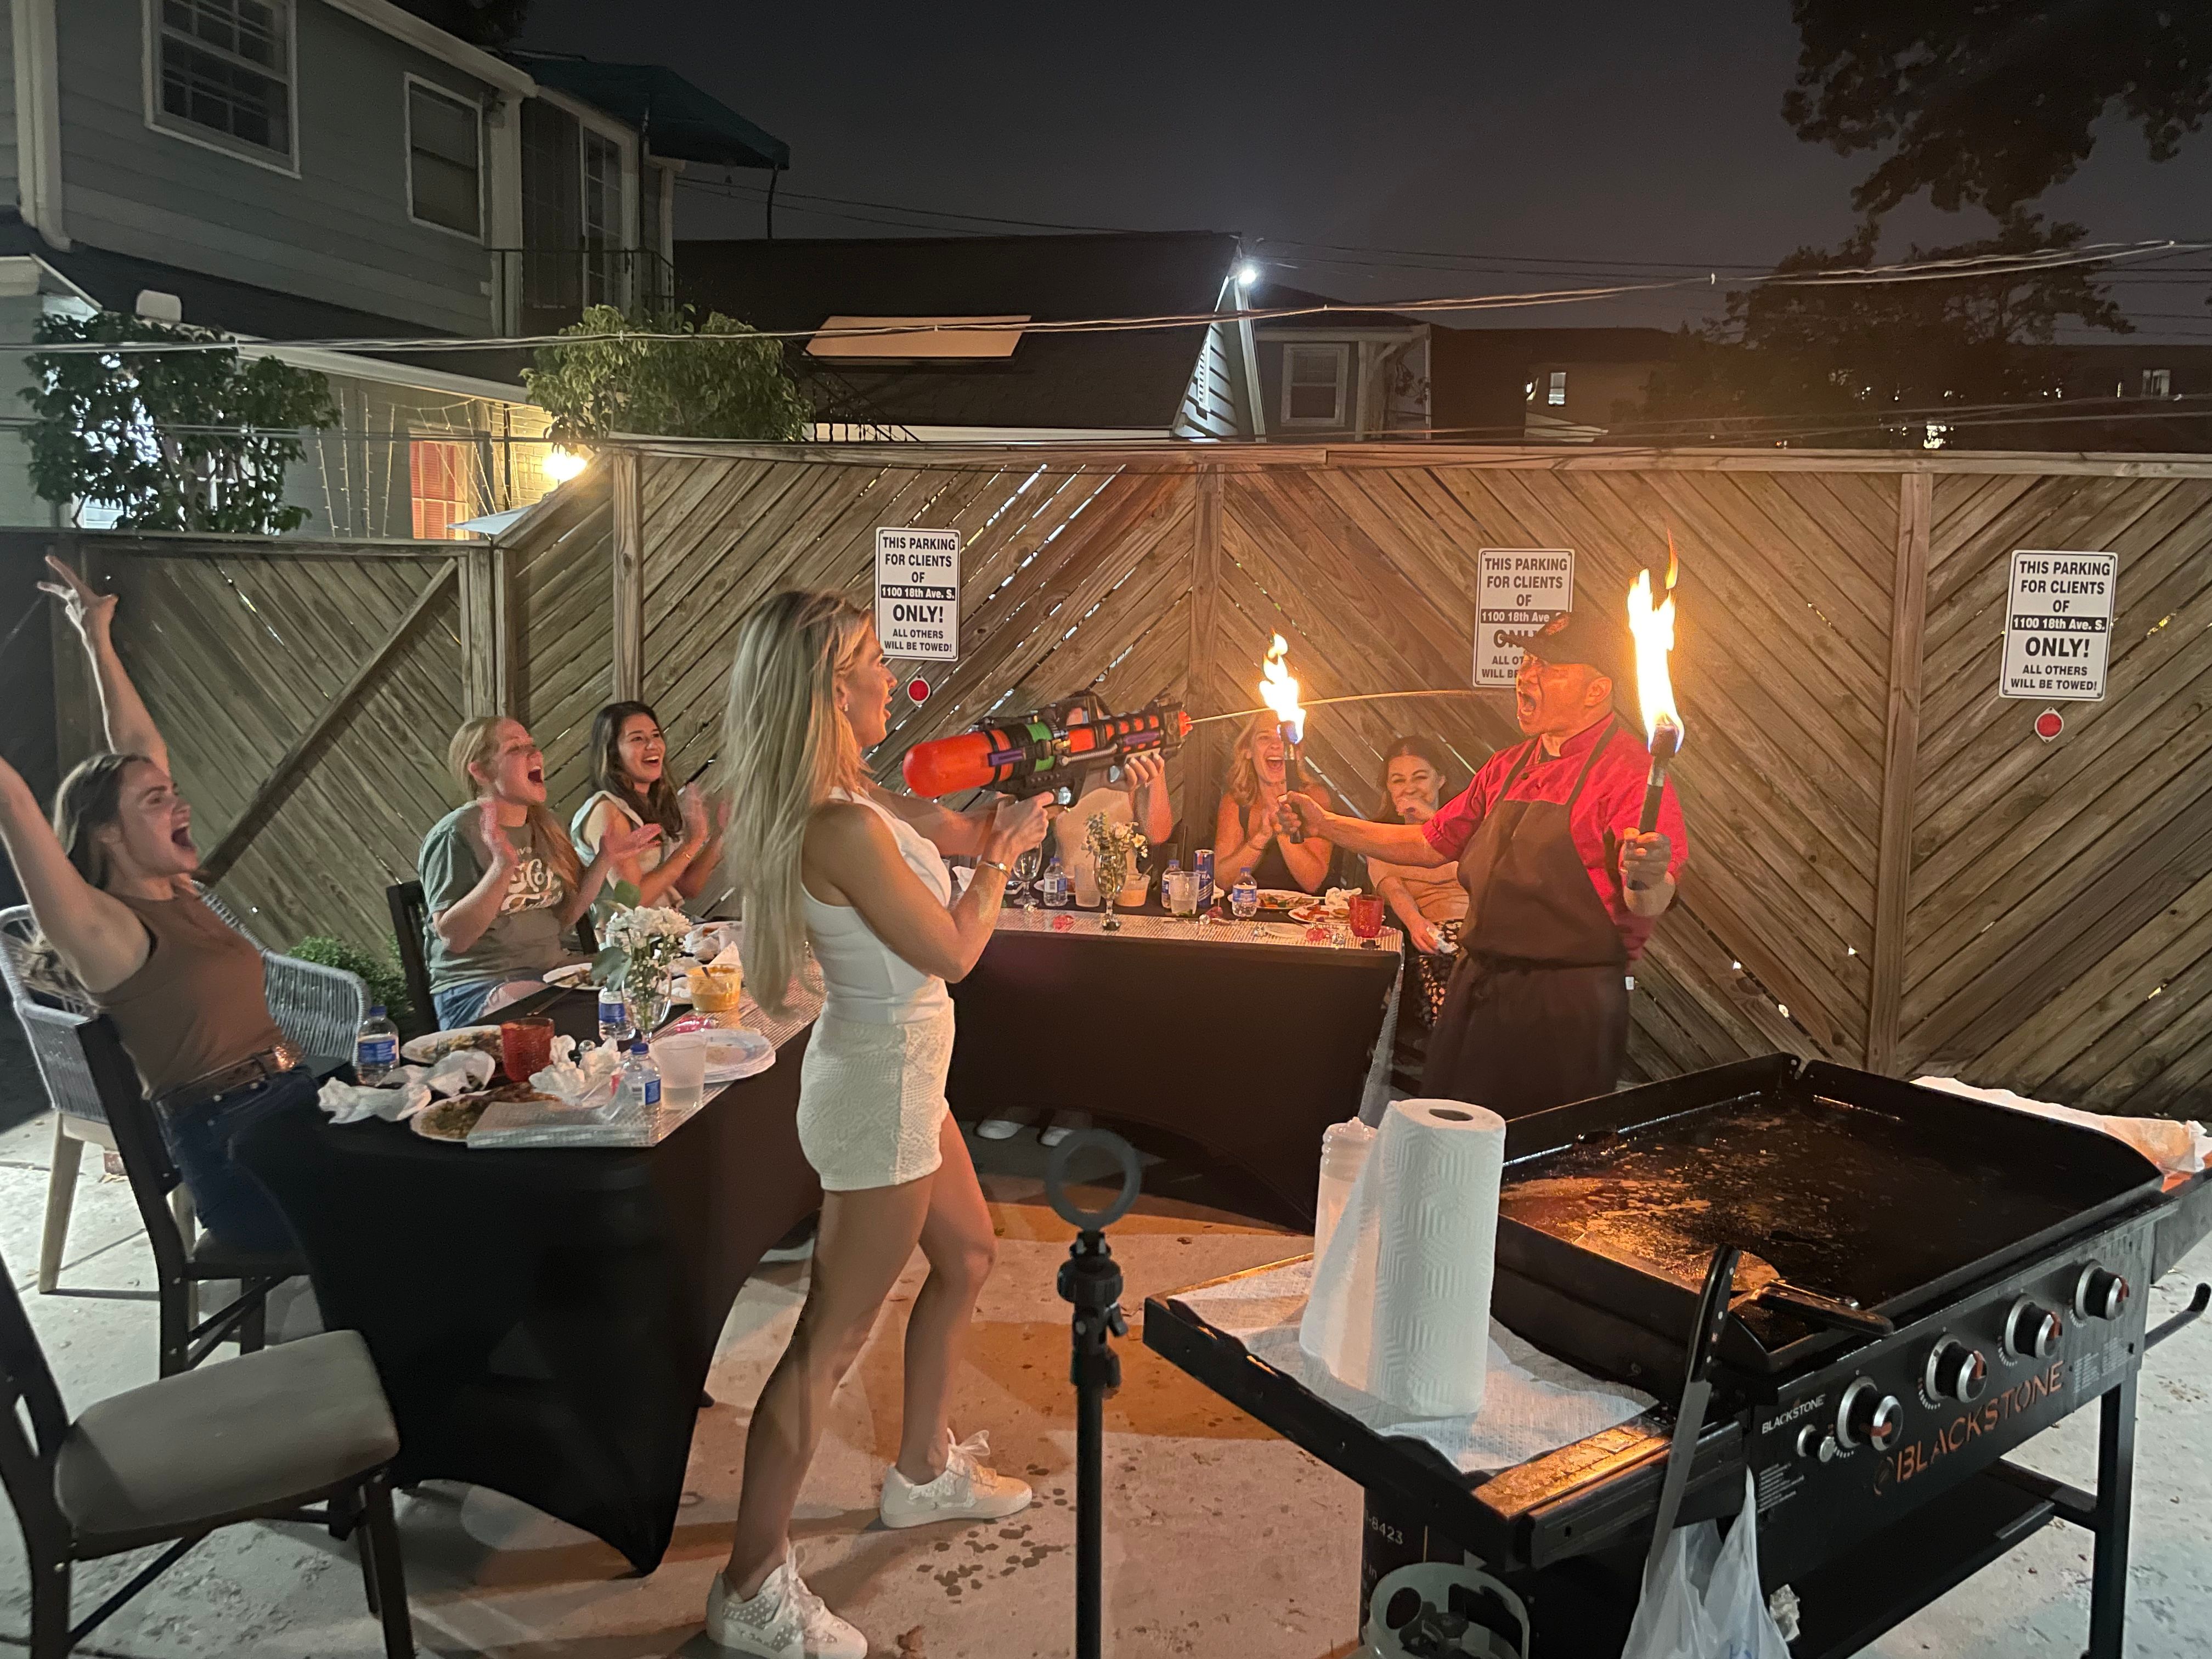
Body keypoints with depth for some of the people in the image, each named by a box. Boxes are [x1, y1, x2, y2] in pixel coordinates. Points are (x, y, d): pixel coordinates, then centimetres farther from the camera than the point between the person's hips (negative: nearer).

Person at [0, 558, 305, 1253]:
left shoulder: (178, 893, 11)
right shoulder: (103, 930, -8)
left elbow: (139, 748, 16)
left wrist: (98, 639, 20)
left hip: (299, 1099, 7)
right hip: (232, 1153, -7)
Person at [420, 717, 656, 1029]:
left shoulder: (542, 825, 14)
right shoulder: (456, 834, -9)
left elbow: (562, 920, 13)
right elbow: (454, 938, -17)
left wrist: (605, 860, 5)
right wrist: (502, 866, -27)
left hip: (551, 969, 8)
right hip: (480, 988, -8)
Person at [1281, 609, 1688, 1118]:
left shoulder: (1630, 771, -12)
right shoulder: (1509, 766, 13)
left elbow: (1650, 904, -22)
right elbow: (1433, 843, 21)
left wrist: (1645, 880, -45)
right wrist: (1328, 825, 14)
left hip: (1565, 1003, -7)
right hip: (1478, 989, 7)